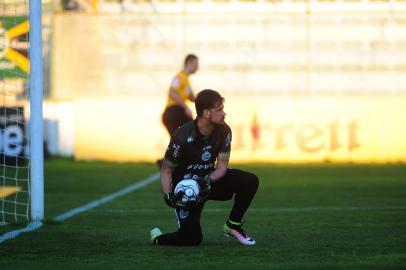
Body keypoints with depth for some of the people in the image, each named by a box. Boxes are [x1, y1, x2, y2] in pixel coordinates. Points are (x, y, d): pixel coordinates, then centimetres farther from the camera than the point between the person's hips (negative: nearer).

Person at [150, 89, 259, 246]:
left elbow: (222, 166, -7)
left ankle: (233, 226, 0)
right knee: (193, 239, -19)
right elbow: (166, 170, -15)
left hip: (208, 181, 5)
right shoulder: (182, 137, -24)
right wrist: (168, 196, -32)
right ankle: (157, 238, 14)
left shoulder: (223, 131, -10)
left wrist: (209, 180, -29)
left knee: (250, 181, -18)